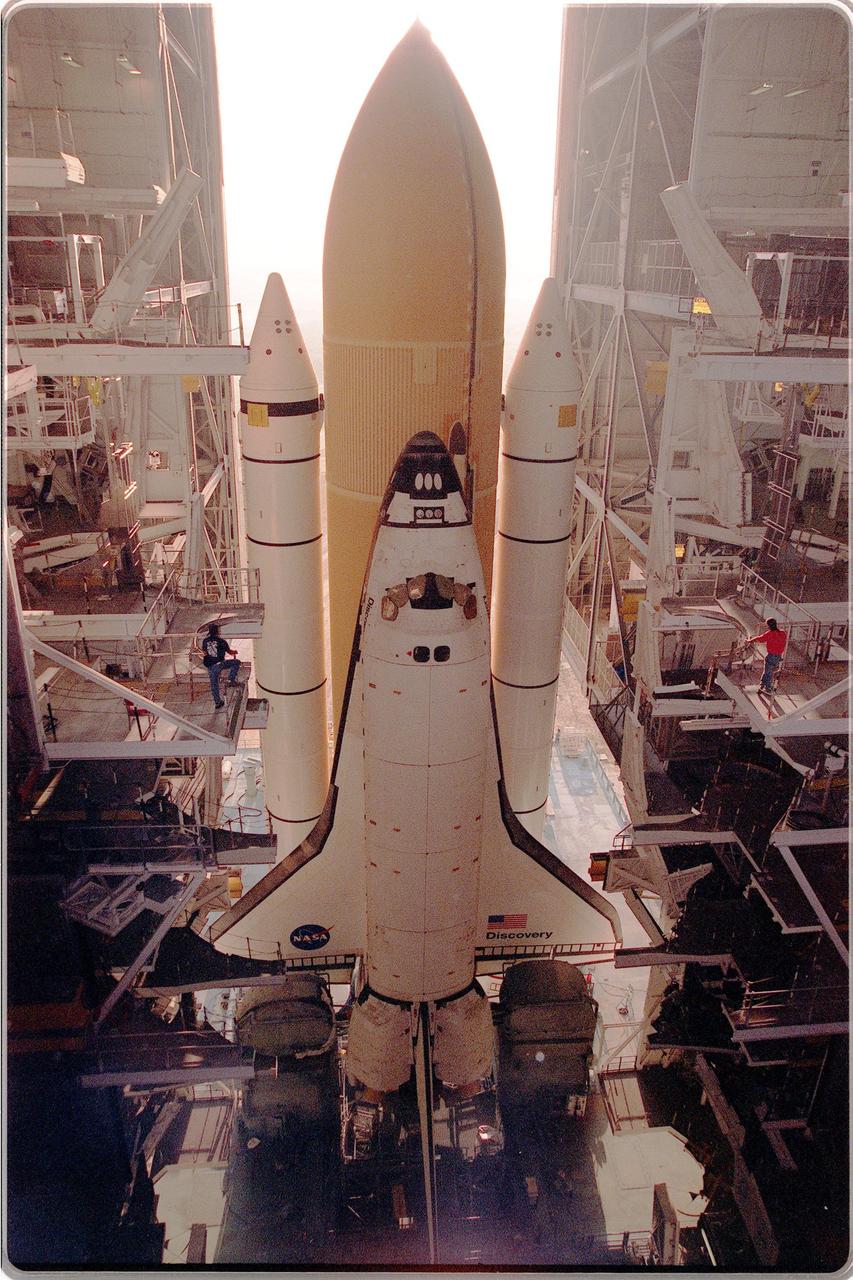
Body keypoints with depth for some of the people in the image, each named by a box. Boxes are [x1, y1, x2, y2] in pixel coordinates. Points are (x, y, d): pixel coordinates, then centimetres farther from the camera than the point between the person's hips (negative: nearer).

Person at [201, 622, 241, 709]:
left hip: (210, 666, 5)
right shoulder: (221, 641, -5)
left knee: (214, 684, 13)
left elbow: (204, 652, 23)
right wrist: (235, 651, 27)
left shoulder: (205, 641, 6)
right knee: (236, 662, 13)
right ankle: (232, 680, 6)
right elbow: (229, 651, 5)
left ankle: (217, 702, 18)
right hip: (219, 664, -4)